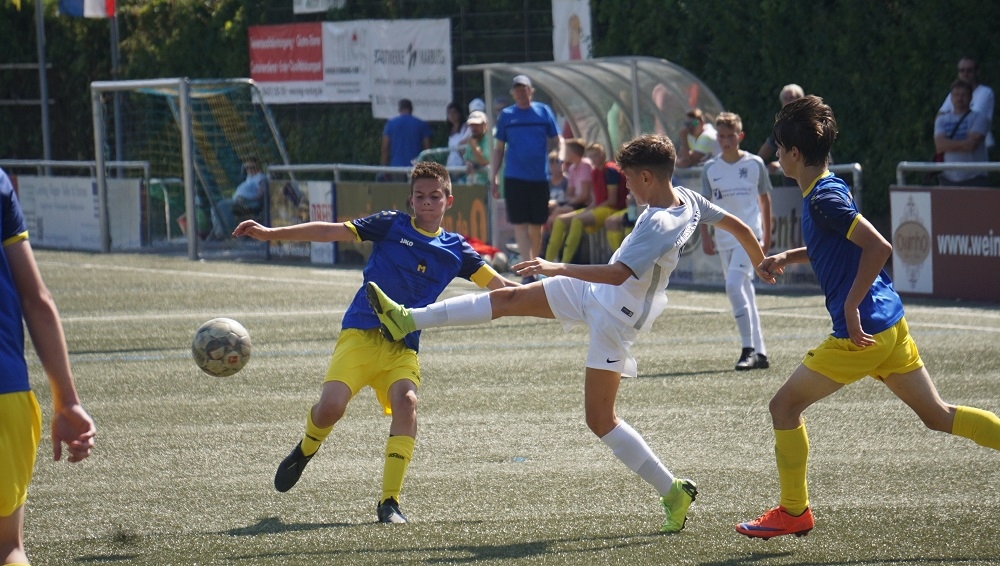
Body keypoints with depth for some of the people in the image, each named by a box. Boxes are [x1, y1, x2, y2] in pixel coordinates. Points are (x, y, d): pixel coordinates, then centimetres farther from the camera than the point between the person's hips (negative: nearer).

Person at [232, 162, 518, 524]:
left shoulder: (455, 250, 11)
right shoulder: (392, 225, 5)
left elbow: (498, 285, 10)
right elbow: (332, 232, 2)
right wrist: (271, 234, -3)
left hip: (403, 347, 2)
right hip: (360, 334, -1)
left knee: (406, 401, -27)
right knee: (331, 406, -20)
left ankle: (389, 501, -21)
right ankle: (304, 451, 18)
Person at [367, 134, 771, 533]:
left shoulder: (659, 225, -31)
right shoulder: (687, 198, -5)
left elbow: (617, 273, -38)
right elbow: (736, 225, 8)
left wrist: (556, 269, -37)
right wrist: (762, 264, 25)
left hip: (615, 315, -10)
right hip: (594, 294, 10)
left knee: (599, 418, -5)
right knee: (509, 298, 8)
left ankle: (674, 493, 5)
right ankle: (407, 320, 14)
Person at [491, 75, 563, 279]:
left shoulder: (543, 111, 6)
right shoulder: (506, 115, 7)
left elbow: (557, 140, 8)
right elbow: (498, 149, 12)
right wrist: (493, 177, 5)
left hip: (540, 177, 1)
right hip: (515, 178, -1)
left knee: (536, 224, 8)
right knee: (520, 224, -9)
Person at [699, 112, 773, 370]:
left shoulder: (754, 164, -1)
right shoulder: (711, 168, 5)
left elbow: (765, 198, 8)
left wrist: (767, 234, 9)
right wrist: (705, 235, 2)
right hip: (724, 239, 5)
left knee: (734, 285, -21)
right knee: (744, 293, 8)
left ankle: (749, 348, -18)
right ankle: (759, 353, 13)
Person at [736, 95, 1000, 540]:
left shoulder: (824, 198, -16)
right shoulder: (825, 190, 13)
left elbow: (878, 247, -26)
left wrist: (851, 307, -22)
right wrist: (787, 258, 21)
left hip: (861, 332, -10)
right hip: (889, 321, 10)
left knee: (784, 406, 3)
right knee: (937, 415, 12)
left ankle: (793, 513, 12)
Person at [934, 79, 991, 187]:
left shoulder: (979, 118, 4)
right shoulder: (942, 120, 16)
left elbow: (971, 144, -10)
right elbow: (939, 145, -1)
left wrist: (949, 145, -3)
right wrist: (963, 144, -8)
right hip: (949, 178, 4)